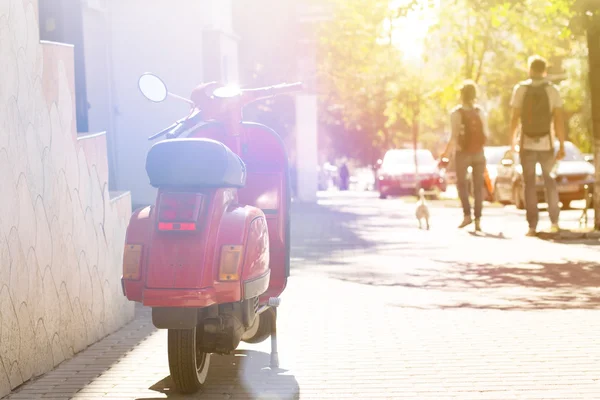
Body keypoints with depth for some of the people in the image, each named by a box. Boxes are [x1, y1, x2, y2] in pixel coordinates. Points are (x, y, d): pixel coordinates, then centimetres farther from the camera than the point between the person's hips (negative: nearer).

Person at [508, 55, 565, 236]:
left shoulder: (520, 89, -4)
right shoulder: (552, 90, -4)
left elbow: (515, 118, -6)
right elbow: (558, 120, -8)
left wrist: (512, 139, 8)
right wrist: (562, 145, -3)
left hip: (527, 143, -1)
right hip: (546, 143, 1)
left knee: (529, 184, 7)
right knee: (550, 181, 18)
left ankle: (532, 226, 1)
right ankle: (554, 221, 14)